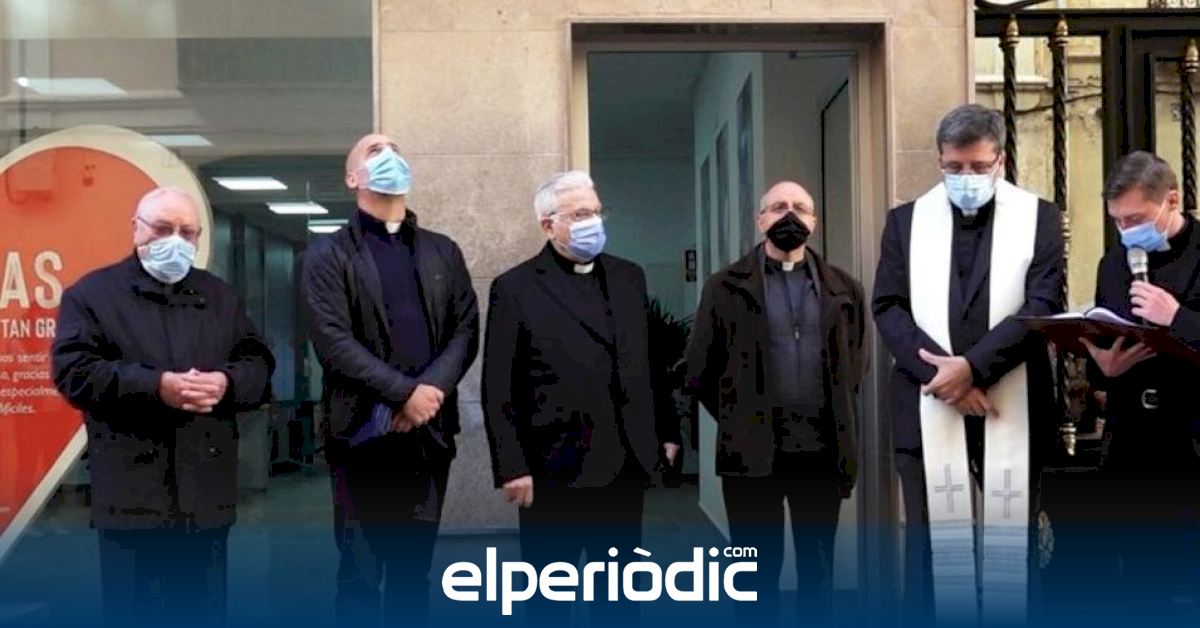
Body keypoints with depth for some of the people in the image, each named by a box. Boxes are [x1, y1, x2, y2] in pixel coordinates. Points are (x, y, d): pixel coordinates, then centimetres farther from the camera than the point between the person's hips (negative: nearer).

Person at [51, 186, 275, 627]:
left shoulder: (221, 296, 17)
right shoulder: (92, 293, 4)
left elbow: (260, 365, 10)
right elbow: (74, 371, -8)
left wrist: (227, 383, -13)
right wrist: (154, 386, -21)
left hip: (207, 489, 4)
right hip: (132, 490, -3)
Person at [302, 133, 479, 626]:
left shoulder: (443, 252, 14)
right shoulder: (328, 254, 1)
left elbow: (466, 330, 5)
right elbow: (333, 341, -10)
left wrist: (431, 389, -12)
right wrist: (404, 392, -16)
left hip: (429, 432, 4)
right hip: (364, 434, -3)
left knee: (414, 571, 11)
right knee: (360, 573, 3)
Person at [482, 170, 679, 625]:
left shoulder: (629, 277, 11)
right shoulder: (515, 288, -4)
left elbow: (650, 363, 15)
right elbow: (498, 391, -7)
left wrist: (667, 431, 10)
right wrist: (512, 468, -12)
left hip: (624, 467, 4)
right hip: (554, 471, -4)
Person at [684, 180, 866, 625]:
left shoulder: (842, 287, 8)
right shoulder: (727, 286, 1)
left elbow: (855, 364, 18)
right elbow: (700, 371, 4)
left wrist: (838, 421, 13)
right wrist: (738, 420, 6)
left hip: (823, 450, 2)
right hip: (753, 451, -2)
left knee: (818, 568, 12)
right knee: (758, 571, 6)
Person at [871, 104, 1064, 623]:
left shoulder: (1039, 216, 7)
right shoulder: (906, 219, 11)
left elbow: (1044, 305, -5)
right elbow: (888, 307, 2)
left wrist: (972, 366, -15)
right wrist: (940, 373, -12)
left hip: (1012, 409, -1)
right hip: (928, 407, 1)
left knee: (1012, 546, 4)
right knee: (930, 543, 4)